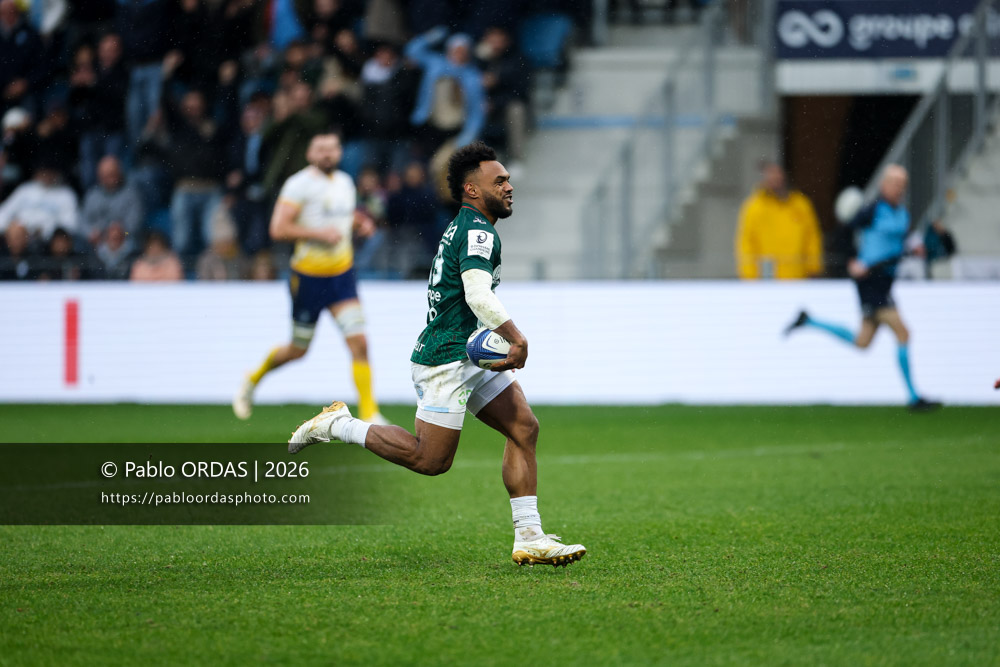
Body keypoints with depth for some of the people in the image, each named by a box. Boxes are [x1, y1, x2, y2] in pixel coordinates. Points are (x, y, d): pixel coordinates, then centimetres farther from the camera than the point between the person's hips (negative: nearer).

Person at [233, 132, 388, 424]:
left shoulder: (345, 182, 9)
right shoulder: (299, 184, -13)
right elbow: (278, 229, -19)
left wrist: (359, 222, 7)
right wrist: (320, 233, -24)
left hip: (342, 275, 5)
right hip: (308, 276, -5)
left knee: (359, 342, -11)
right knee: (298, 350, 8)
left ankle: (369, 412, -8)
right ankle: (252, 380, 36)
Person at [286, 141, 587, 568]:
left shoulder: (464, 228, 17)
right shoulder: (478, 232, -16)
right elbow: (478, 295, -30)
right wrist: (516, 338, -29)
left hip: (472, 357, 10)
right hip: (446, 360, -10)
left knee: (524, 427, 1)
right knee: (431, 460, -6)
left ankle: (529, 539, -2)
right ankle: (338, 425, 9)